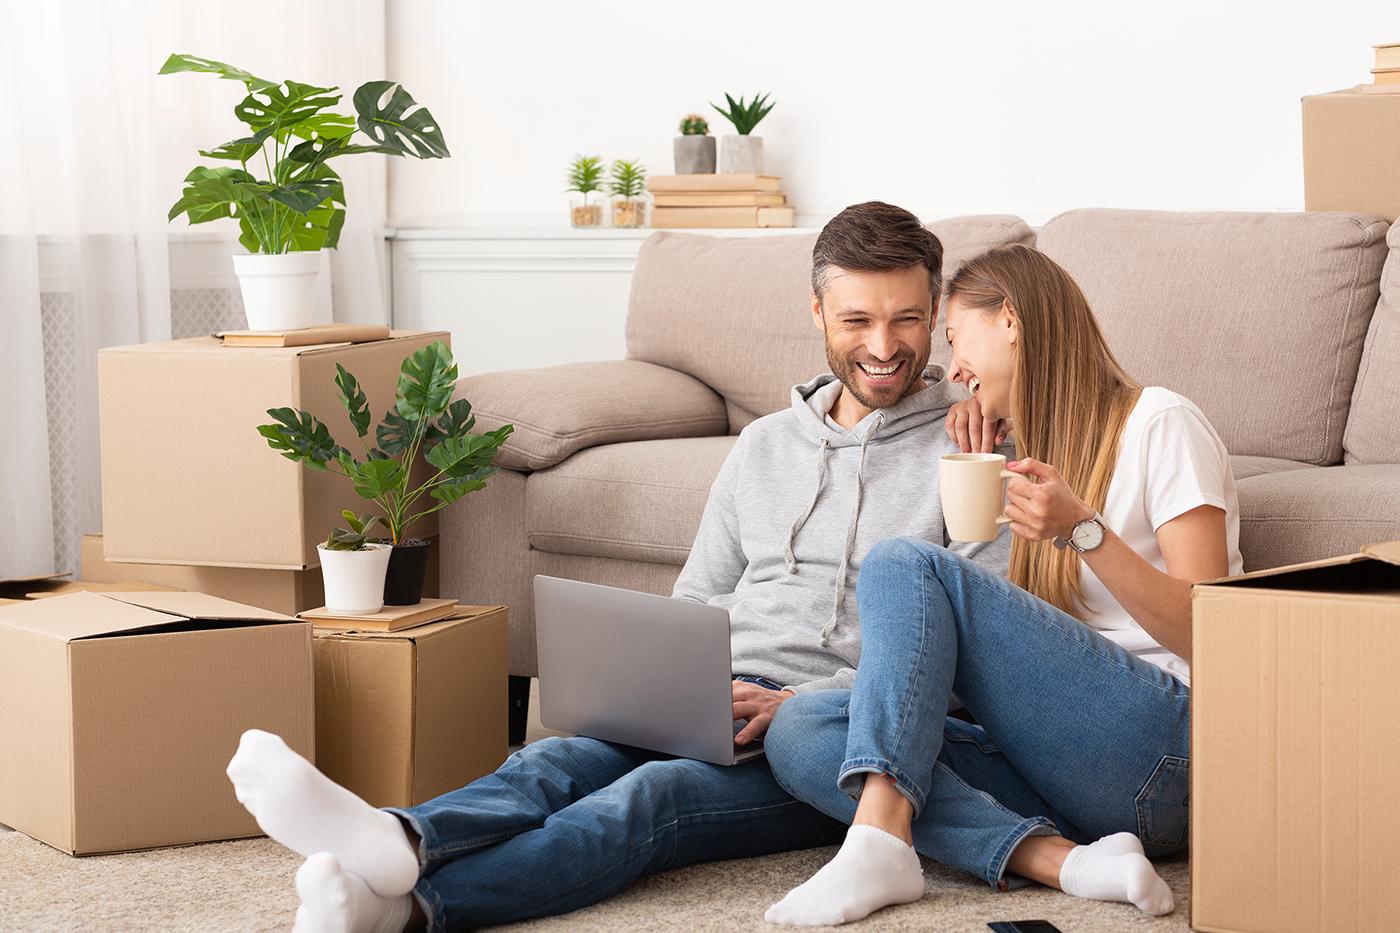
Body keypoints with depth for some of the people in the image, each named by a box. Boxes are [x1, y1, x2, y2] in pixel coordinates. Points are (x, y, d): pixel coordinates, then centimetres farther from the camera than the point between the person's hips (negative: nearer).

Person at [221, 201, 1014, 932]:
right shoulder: (764, 446, 23)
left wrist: (795, 706, -15)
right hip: (724, 709, 6)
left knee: (647, 796, -34)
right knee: (556, 762, -28)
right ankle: (400, 845, -60)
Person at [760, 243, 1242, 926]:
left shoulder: (1158, 423, 3)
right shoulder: (1041, 451, 27)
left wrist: (1083, 530, -20)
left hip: (1166, 752, -8)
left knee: (903, 562, -20)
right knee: (798, 729, -13)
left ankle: (880, 840, -32)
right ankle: (1059, 860, -28)